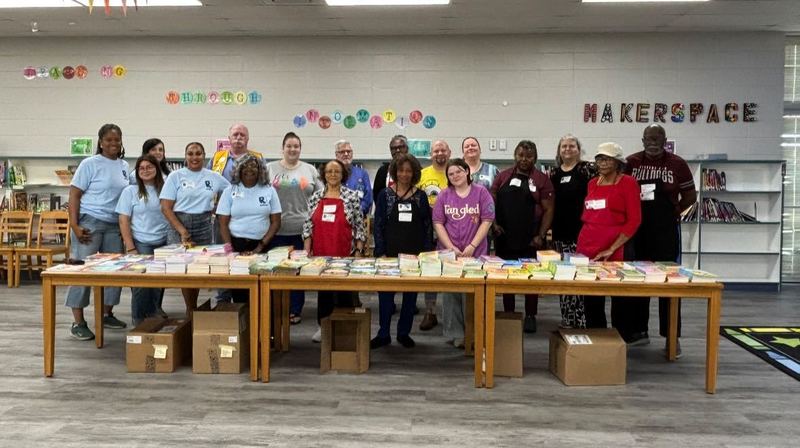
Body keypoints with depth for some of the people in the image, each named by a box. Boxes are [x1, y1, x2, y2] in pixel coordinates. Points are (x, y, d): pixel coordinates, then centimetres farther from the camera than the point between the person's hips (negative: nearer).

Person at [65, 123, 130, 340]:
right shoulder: (90, 164, -5)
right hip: (89, 223, -6)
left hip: (115, 225, 6)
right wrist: (74, 226, -15)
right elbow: (74, 195, -7)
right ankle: (78, 323, 2)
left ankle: (107, 314, 25)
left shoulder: (124, 166, 10)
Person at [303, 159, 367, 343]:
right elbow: (308, 225, 6)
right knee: (323, 290, 11)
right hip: (320, 253, 2)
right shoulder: (316, 197, 5)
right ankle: (323, 326, 23)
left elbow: (359, 226, -2)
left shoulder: (352, 196, -2)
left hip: (345, 253, -2)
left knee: (345, 291, 5)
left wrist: (359, 250, -6)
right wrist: (307, 250, 0)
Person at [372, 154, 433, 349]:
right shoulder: (385, 194, 1)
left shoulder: (421, 196, 4)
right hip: (390, 252, -1)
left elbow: (427, 226, 6)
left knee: (411, 294, 8)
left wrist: (427, 252, -1)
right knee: (386, 293, 2)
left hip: (414, 253, 1)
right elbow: (378, 225, -1)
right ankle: (383, 334, 12)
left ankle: (404, 333, 20)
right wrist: (380, 252, -7)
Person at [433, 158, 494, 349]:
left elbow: (486, 221, -4)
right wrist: (451, 248, -8)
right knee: (451, 293, 4)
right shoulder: (444, 195, 6)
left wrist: (472, 246, -11)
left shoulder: (481, 192, 0)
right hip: (448, 253, 2)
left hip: (475, 253, -2)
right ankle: (455, 334, 13)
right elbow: (438, 223, 2)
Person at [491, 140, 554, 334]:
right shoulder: (503, 176, 8)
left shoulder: (542, 179, 0)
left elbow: (548, 209, -3)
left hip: (530, 239, -3)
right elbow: (491, 202, 9)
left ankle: (530, 316, 16)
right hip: (504, 237, 3)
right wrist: (494, 223, -6)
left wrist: (541, 235, -11)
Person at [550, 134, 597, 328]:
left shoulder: (588, 169, -1)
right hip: (560, 231, 5)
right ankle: (567, 319, 18)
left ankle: (580, 320, 0)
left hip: (581, 229, -5)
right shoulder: (554, 173, 14)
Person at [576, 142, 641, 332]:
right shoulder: (592, 184, 14)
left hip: (614, 253, -5)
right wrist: (582, 244, 13)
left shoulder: (628, 183, -2)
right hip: (587, 250, 5)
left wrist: (612, 248, -14)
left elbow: (634, 220, -9)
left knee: (619, 301, 3)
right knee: (591, 301, 10)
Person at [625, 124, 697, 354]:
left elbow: (690, 196, 6)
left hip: (666, 232, -2)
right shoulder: (631, 162, 4)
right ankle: (639, 330, 22)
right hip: (637, 230, 2)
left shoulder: (677, 164, 0)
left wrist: (673, 211, -2)